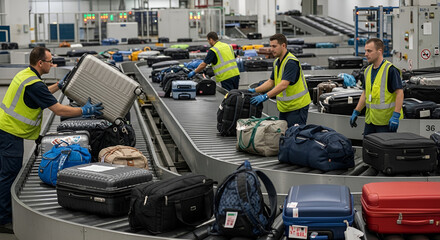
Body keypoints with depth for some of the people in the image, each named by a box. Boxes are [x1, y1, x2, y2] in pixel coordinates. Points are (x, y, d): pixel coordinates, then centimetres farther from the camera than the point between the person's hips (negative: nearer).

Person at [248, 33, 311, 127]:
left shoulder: (291, 62, -20)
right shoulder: (277, 62, 11)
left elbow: (284, 85, -29)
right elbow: (271, 82, 19)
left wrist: (265, 96, -33)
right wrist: (254, 90, 8)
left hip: (297, 106, -9)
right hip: (284, 107, 9)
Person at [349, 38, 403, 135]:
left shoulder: (390, 70, -13)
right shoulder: (368, 70, 12)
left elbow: (400, 93, -17)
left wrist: (396, 116, -23)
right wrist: (356, 112, 15)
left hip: (386, 121, -8)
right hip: (370, 120, 8)